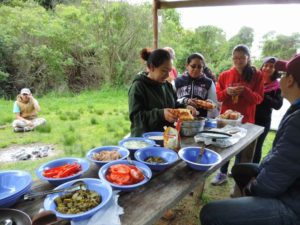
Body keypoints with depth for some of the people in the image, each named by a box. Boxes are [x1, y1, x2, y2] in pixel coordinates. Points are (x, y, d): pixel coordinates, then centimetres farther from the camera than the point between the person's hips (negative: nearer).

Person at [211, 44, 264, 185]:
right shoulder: (225, 75, 3)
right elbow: (218, 96, 4)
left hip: (245, 119, -1)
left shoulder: (257, 75, -1)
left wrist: (245, 91, -22)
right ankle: (223, 174, 25)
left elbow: (259, 99, -5)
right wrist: (227, 91, -17)